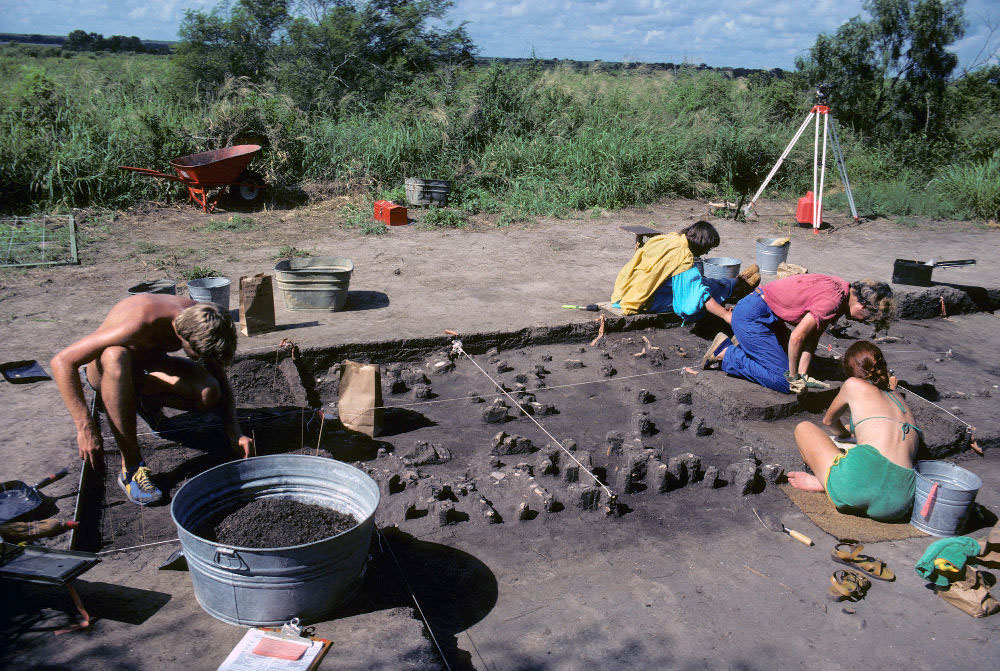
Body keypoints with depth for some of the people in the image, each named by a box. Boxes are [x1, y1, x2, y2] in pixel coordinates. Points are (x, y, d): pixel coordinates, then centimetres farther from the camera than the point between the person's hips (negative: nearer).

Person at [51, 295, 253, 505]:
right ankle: (130, 467, -31)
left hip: (151, 363, 4)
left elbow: (220, 379, -5)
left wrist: (235, 433, -17)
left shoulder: (199, 322, -21)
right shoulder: (138, 324, -38)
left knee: (208, 394, -25)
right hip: (104, 372, -4)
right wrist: (85, 428, -40)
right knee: (115, 355, -41)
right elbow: (62, 361, -37)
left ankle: (148, 402, 10)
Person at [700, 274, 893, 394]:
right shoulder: (832, 300, -25)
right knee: (784, 382, -11)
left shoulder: (842, 291, 5)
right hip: (750, 317, -10)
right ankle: (725, 353, -4)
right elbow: (797, 336, -25)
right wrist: (793, 377, -12)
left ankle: (744, 344, 19)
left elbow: (813, 334, 6)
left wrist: (802, 374, -1)